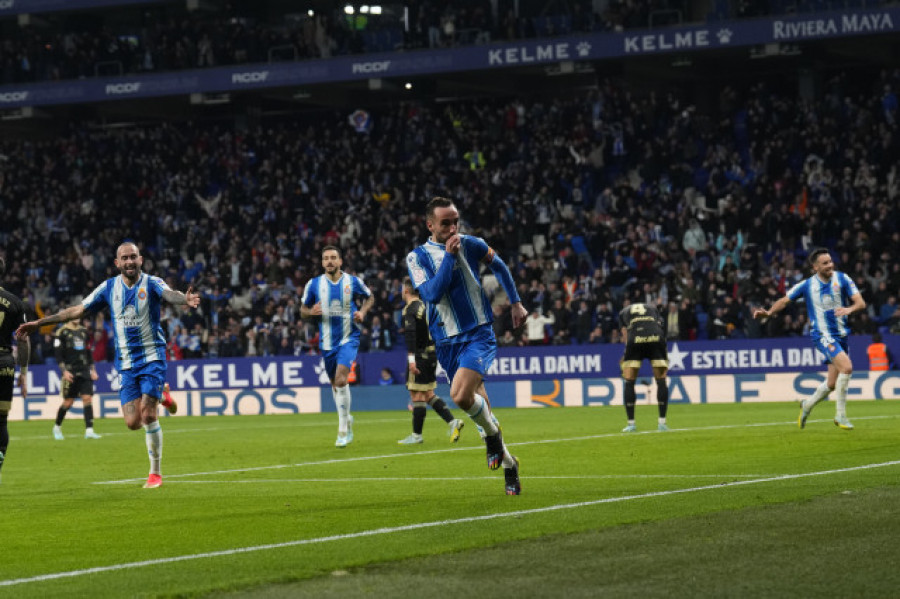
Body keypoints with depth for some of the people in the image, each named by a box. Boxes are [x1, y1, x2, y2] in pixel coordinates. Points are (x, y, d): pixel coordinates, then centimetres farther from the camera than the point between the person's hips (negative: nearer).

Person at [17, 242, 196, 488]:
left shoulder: (151, 284, -8)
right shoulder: (109, 287, 3)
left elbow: (169, 294, -30)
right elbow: (78, 310, 9)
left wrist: (185, 300, -54)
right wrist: (39, 323, 8)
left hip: (152, 358, -3)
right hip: (126, 363, 3)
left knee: (147, 414, -15)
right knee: (133, 422, -4)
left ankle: (155, 472, 2)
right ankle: (160, 397, 31)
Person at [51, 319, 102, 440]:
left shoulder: (84, 331, 15)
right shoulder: (62, 332, -2)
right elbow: (58, 353, -6)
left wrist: (92, 370, 15)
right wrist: (64, 371, -13)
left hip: (84, 371, 4)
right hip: (70, 372, -4)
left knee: (87, 398, -7)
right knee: (68, 402, -1)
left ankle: (89, 430, -11)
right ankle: (57, 427, 20)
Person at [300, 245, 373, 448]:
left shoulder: (352, 282, -3)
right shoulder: (314, 284, 0)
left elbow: (370, 297, 15)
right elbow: (303, 309, 9)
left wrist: (362, 312, -5)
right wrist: (311, 312, -14)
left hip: (349, 338, -3)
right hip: (327, 341, 3)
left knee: (341, 380, -20)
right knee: (335, 384, 12)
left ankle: (343, 430, -14)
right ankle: (347, 420, 37)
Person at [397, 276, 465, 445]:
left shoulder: (410, 309, -12)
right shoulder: (424, 306, 15)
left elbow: (410, 334, -24)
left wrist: (411, 358, -29)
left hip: (420, 356, -9)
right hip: (431, 354, 9)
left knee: (417, 395, -3)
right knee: (428, 394, 14)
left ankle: (416, 435, 0)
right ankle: (453, 422, 4)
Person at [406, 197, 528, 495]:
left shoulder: (471, 245, 0)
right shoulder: (417, 257, -4)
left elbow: (498, 266, 20)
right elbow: (431, 293, -19)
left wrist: (515, 302, 19)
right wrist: (448, 255, -22)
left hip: (479, 334, -2)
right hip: (447, 342, 2)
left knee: (461, 395, -25)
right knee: (476, 402, 9)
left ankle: (492, 434, 3)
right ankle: (508, 464, 26)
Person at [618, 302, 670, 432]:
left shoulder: (623, 312, 31)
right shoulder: (653, 309, 34)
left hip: (635, 340, -1)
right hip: (656, 337, 1)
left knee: (629, 382, 11)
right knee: (661, 381, 12)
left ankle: (631, 423, 8)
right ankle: (662, 423, 10)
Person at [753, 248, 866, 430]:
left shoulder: (842, 279, -1)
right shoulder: (807, 285, -4)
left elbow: (861, 302, -7)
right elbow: (785, 301, 8)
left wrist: (850, 309, -28)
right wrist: (769, 312, -9)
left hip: (841, 335, 4)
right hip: (822, 335, -4)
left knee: (832, 384, 7)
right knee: (846, 367, -26)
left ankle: (808, 405, 37)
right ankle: (840, 414, -16)